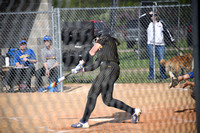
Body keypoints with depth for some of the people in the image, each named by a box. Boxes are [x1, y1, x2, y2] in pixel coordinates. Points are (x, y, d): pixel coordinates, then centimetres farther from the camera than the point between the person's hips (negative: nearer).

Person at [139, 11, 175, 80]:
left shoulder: (161, 23, 18)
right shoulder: (148, 23, 11)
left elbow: (166, 31, 22)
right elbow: (141, 18, -1)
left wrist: (172, 39, 21)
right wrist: (148, 14, 0)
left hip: (160, 45, 2)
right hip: (151, 44, -2)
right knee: (152, 60, -3)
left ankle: (163, 74, 8)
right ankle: (151, 75, 3)